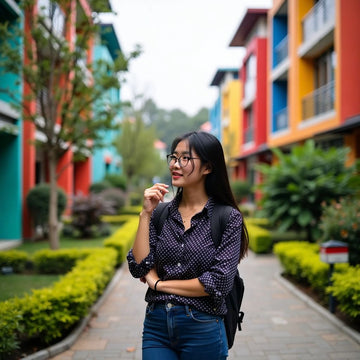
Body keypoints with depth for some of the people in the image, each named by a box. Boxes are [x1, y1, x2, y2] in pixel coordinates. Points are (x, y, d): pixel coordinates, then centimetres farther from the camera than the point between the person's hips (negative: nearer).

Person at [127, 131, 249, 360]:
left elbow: (219, 283, -16)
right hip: (156, 325, 3)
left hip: (202, 330, -2)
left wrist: (159, 283, -8)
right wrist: (146, 214, -10)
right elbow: (139, 268, -5)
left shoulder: (229, 218, -9)